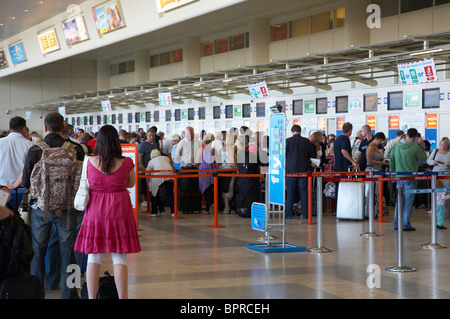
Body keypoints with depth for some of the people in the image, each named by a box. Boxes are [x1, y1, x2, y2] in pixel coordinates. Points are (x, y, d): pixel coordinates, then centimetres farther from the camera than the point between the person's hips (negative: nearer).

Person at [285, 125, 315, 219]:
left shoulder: (287, 141, -5)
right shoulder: (307, 141, -1)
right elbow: (312, 155, 7)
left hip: (290, 170, -1)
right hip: (303, 170, 1)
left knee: (290, 193, 4)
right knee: (304, 192, 5)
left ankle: (289, 214, 3)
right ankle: (305, 214, 4)